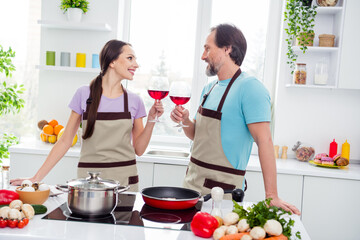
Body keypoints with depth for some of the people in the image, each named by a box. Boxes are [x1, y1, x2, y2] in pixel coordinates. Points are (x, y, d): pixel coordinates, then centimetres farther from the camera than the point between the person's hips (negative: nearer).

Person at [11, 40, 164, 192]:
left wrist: (151, 120, -7)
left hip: (125, 180, 2)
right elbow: (65, 141, 2)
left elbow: (138, 150, 6)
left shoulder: (134, 101, 3)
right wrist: (37, 177, -2)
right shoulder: (84, 95, -2)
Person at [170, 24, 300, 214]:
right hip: (192, 181, 8)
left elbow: (264, 141, -21)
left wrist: (271, 196, -24)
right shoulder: (209, 88, 12)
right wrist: (185, 121, -3)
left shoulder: (250, 88, -15)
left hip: (223, 189, -8)